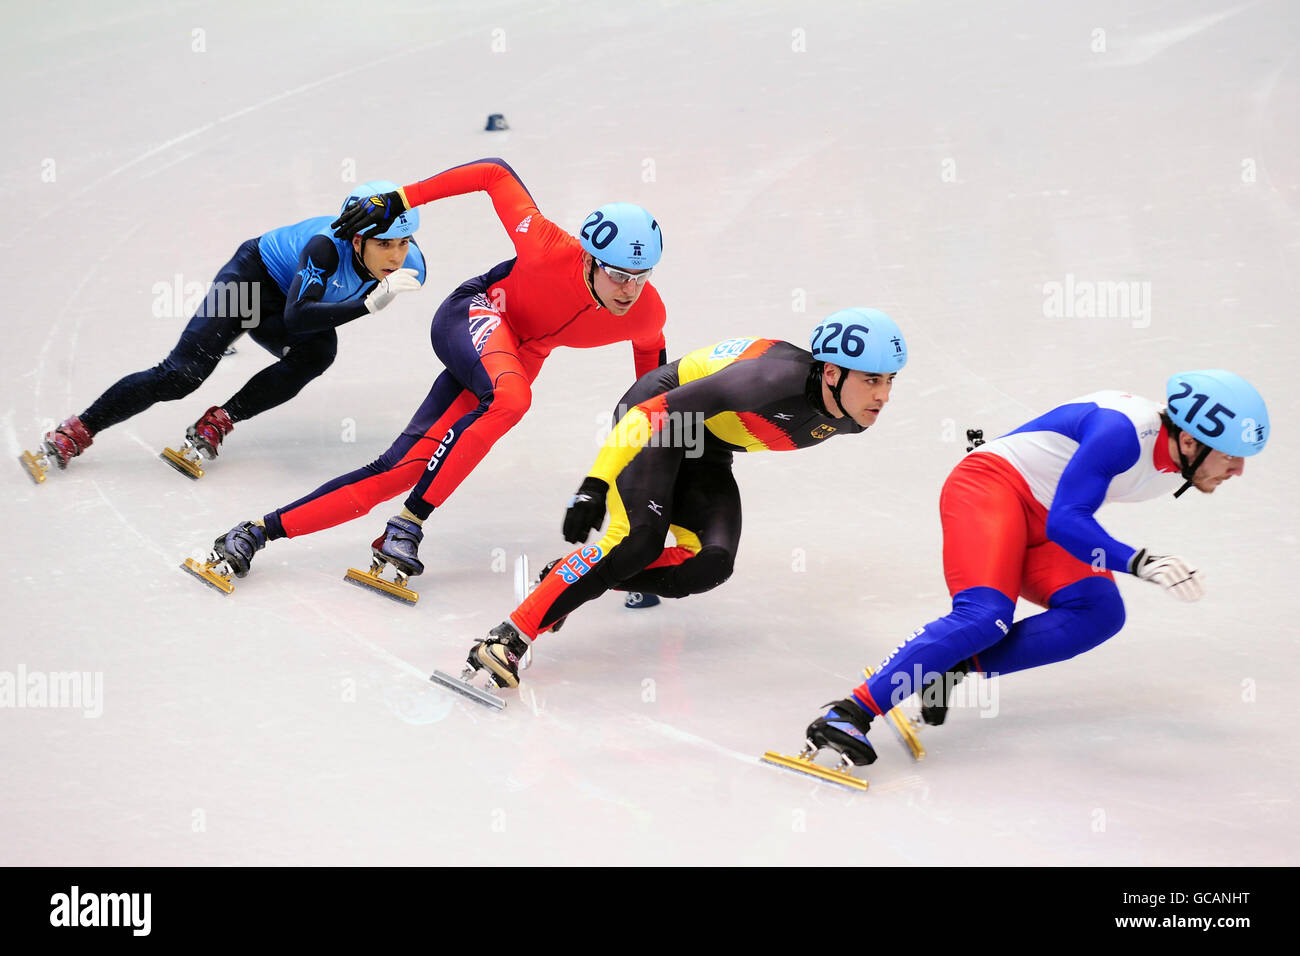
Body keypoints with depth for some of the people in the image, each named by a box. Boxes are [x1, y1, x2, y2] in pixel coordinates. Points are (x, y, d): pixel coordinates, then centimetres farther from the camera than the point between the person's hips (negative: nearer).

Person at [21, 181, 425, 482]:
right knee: (182, 373, -17)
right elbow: (296, 317, -48)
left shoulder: (411, 266, -24)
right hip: (255, 273, -5)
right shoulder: (328, 245, -40)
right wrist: (370, 303, -55)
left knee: (319, 350, -30)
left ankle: (217, 424, -19)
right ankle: (76, 433, -2)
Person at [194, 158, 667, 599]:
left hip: (520, 361, 5)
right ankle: (408, 523, -29)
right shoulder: (550, 250, -30)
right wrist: (400, 199, -16)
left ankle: (260, 532, -6)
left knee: (403, 467, -9)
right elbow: (496, 173, -16)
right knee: (509, 398, -39)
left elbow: (649, 347, 9)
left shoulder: (647, 314, -18)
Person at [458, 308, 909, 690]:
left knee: (710, 565, -13)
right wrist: (594, 486, -40)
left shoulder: (846, 420, -11)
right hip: (655, 411, -8)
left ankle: (570, 576, 0)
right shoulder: (779, 378, -37)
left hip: (705, 451, 8)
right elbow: (661, 410, -37)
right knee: (639, 539, -26)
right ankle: (512, 636, -25)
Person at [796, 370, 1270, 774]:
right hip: (991, 486, -9)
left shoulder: (1180, 461, -1)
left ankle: (954, 668, -17)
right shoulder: (1124, 431, -28)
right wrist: (1138, 562, -45)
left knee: (1100, 613, -16)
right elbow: (1064, 522, -34)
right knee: (985, 616, -30)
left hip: (1039, 522, 9)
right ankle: (849, 713, -34)